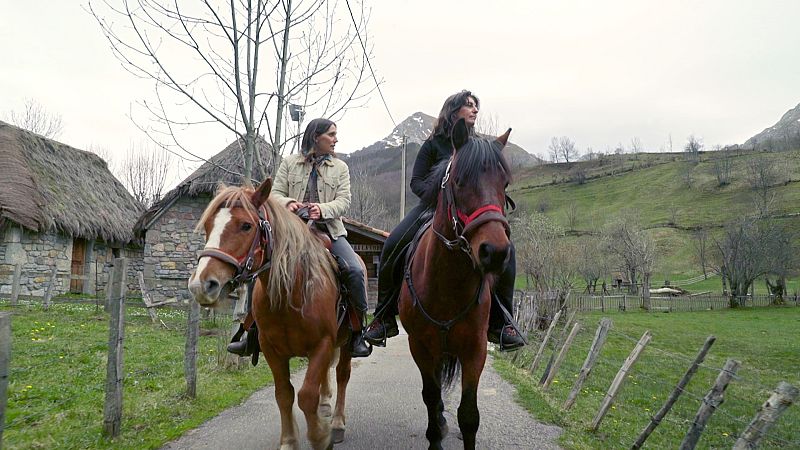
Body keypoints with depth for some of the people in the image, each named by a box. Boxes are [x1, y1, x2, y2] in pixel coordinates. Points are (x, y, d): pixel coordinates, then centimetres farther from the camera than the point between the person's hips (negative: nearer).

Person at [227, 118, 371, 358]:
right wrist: (288, 202, -17)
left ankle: (358, 331, -6)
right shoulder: (289, 163, 12)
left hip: (329, 229, 0)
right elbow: (275, 194, 7)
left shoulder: (340, 167, 13)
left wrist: (323, 209, -19)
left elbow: (343, 201, 1)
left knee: (355, 270, -22)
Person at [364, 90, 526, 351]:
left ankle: (501, 323, -14)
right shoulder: (434, 144, 8)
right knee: (392, 245, -24)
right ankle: (384, 319, -9)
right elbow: (416, 181, 4)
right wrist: (439, 196, -15)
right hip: (432, 206, -1)